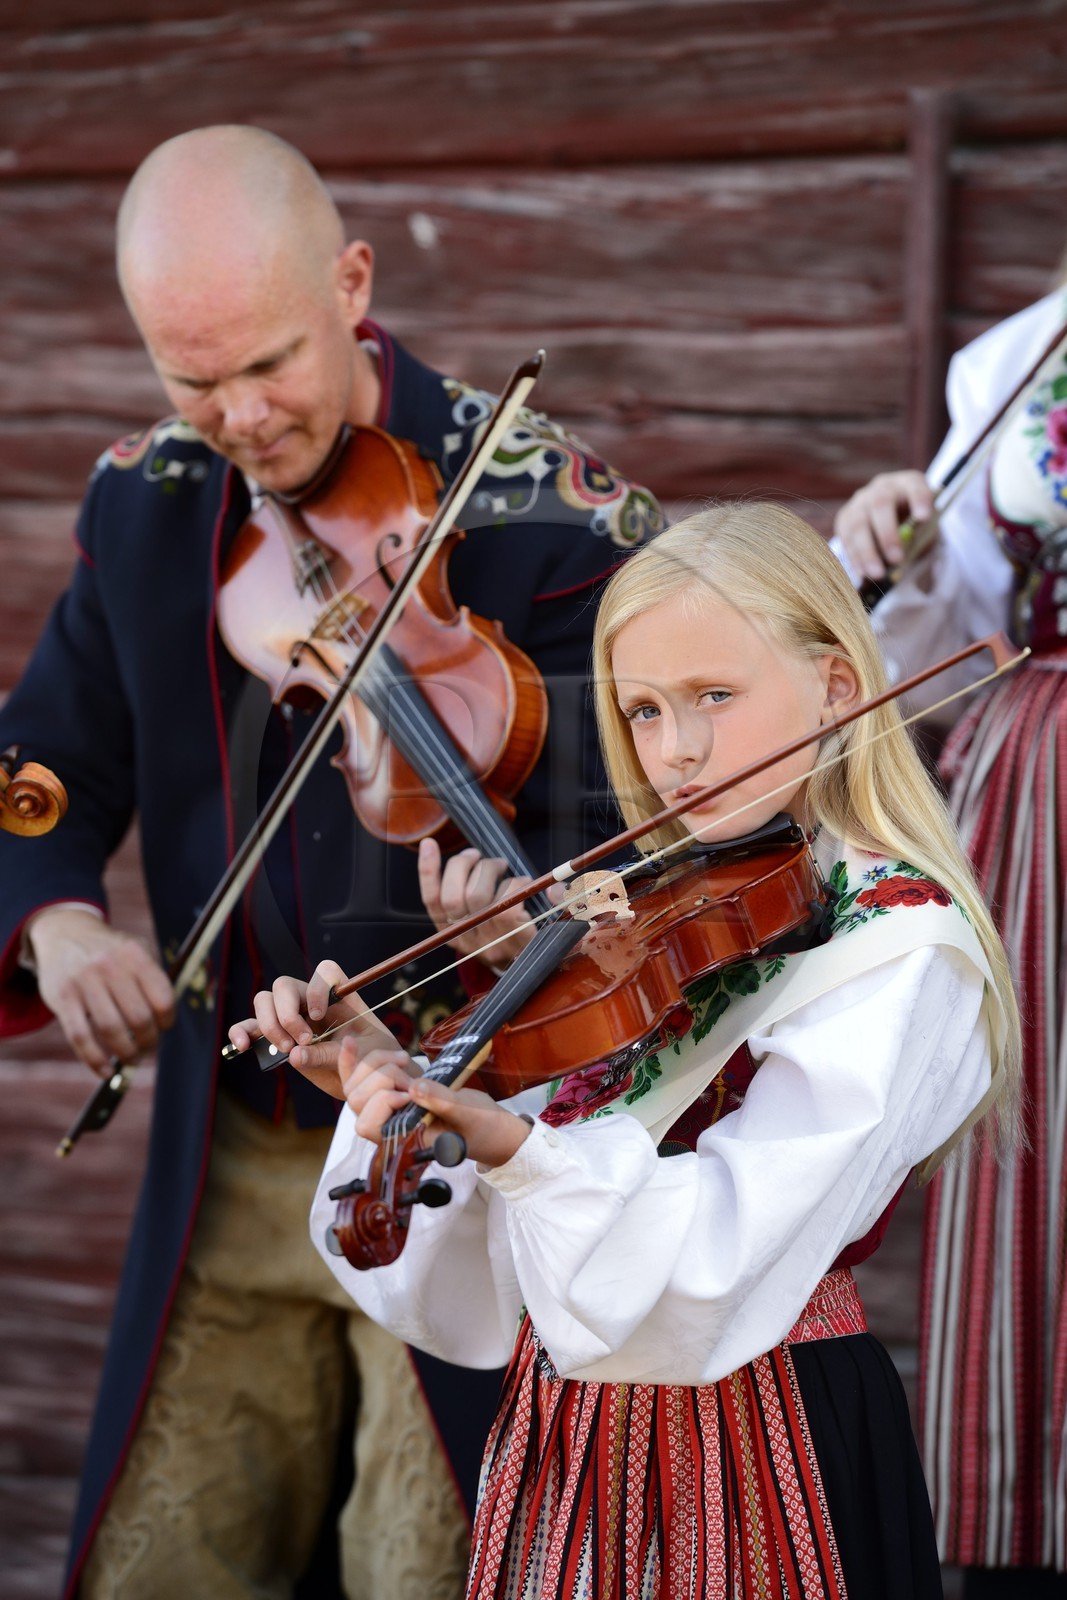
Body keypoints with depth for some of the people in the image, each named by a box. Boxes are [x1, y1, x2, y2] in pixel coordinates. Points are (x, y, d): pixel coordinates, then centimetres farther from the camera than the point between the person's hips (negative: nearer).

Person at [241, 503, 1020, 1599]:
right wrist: (384, 1076, -11)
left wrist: (519, 1149, -40)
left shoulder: (899, 944, -12)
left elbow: (734, 1245, -26)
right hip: (571, 1442, 6)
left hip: (758, 1460, -6)